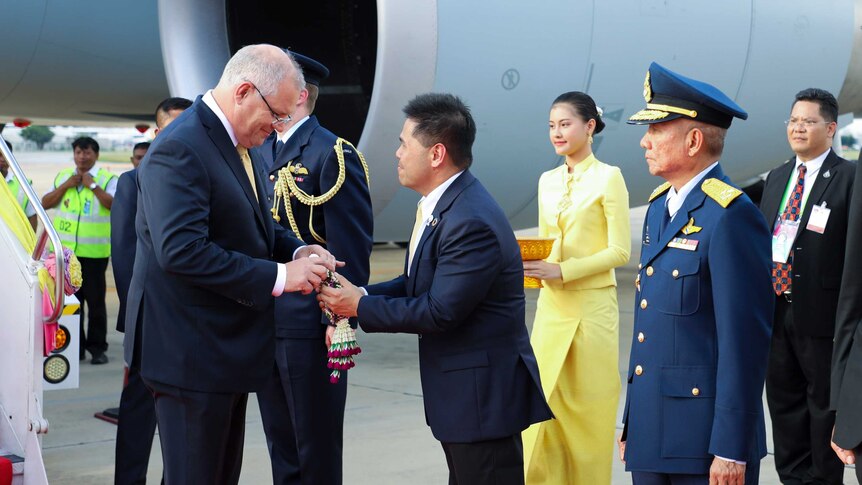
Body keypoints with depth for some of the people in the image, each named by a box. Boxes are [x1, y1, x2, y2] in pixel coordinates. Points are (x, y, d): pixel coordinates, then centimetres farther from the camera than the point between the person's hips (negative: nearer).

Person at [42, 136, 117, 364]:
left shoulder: (106, 178, -1)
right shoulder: (62, 177, 14)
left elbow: (114, 205, -15)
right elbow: (45, 204, 8)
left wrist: (92, 185, -16)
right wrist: (66, 186, -4)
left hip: (94, 251, -4)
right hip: (65, 250, 4)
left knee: (95, 300, 0)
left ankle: (97, 347, 7)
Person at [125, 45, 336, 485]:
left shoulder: (231, 143, 10)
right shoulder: (180, 149, -20)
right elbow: (181, 251, -29)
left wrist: (297, 252, 0)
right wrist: (279, 276, -25)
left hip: (226, 347, 10)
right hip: (192, 352, -10)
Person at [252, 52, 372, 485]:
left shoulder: (332, 155, -11)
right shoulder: (260, 152, 12)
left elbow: (351, 246, -15)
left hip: (311, 326, -7)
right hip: (264, 323, 8)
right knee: (281, 447, 17)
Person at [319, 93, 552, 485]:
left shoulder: (472, 222, -24)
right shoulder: (440, 203, 8)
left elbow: (439, 311, -23)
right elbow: (421, 283, 13)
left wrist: (360, 306, -13)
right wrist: (360, 294, -2)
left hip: (482, 392, -10)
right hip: (459, 391, 10)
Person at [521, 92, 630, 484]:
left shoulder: (608, 178, -6)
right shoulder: (547, 180, 11)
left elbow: (620, 251, -11)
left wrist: (562, 270, -19)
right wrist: (530, 262, -4)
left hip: (592, 306, -5)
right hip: (551, 305, 5)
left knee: (588, 411, 4)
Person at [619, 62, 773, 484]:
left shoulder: (731, 216, -15)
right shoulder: (659, 205, 11)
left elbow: (745, 340, -17)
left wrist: (731, 449, -18)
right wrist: (631, 424, 16)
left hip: (705, 441, -8)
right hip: (651, 435, 8)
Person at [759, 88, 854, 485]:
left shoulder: (849, 179, -9)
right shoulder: (776, 178, 13)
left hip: (822, 314, -6)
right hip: (776, 310, 6)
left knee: (824, 404, 6)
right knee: (784, 400, 15)